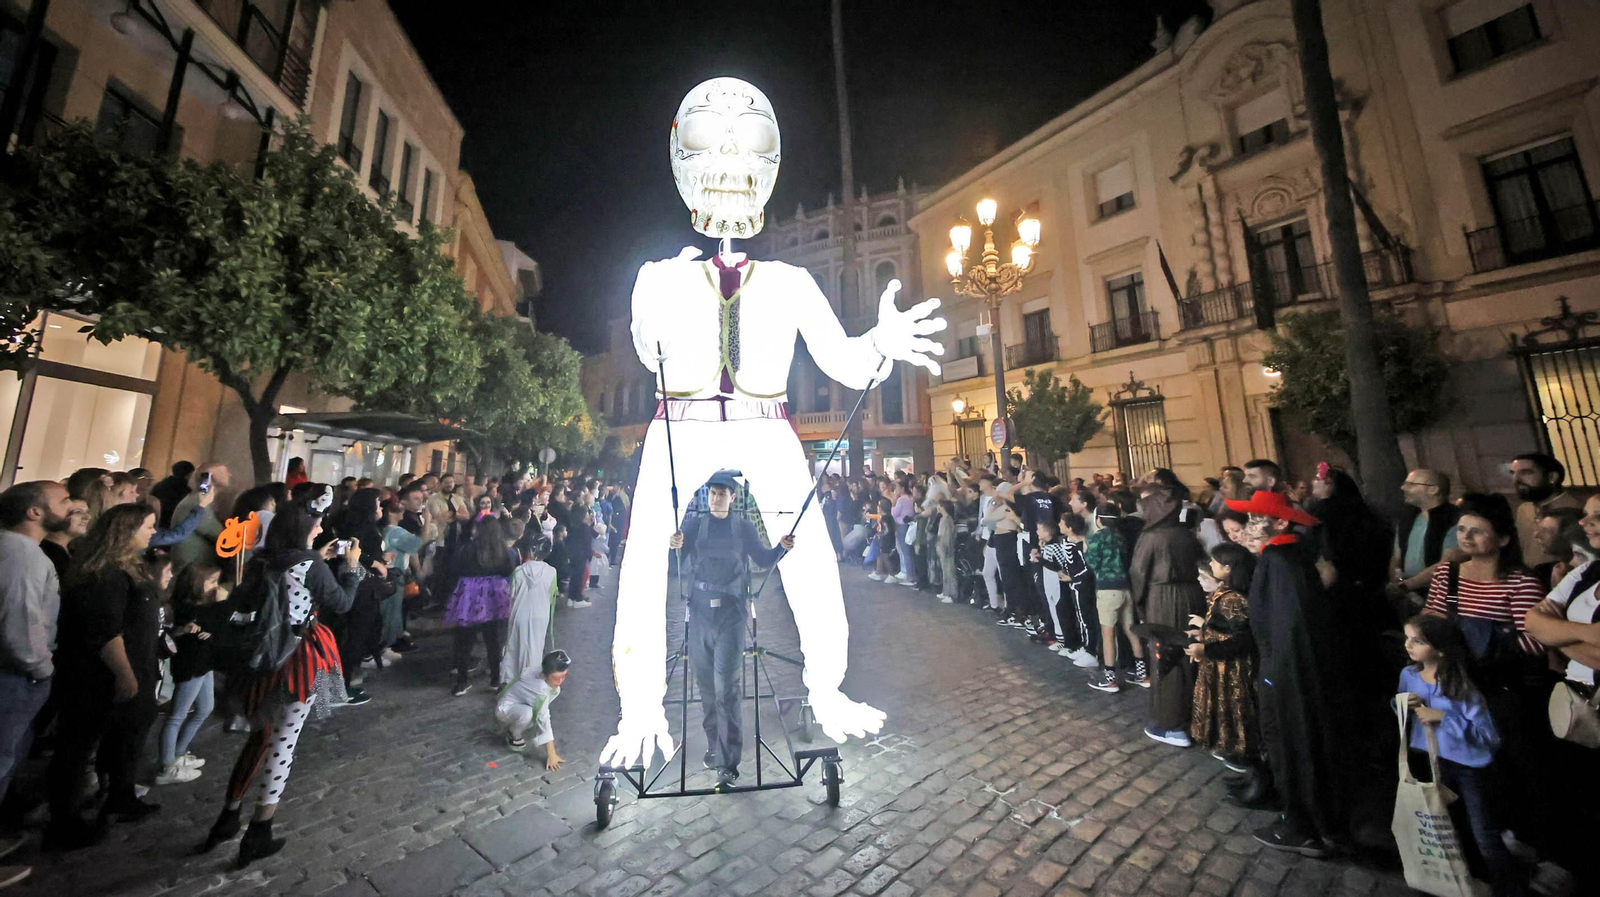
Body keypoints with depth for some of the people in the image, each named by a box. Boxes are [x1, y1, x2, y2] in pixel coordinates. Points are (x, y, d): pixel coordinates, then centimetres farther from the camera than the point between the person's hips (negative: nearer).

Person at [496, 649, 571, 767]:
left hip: (517, 698, 8)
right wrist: (551, 754, -30)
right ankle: (513, 735, -4)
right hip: (505, 709, -8)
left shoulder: (543, 668, -19)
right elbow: (544, 721, -35)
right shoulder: (541, 691, -39)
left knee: (555, 690, -7)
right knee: (526, 713, -39)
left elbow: (523, 671, 2)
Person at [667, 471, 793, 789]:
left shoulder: (744, 527, 3)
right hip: (700, 613, 2)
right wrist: (673, 546, -28)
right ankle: (714, 745, 33)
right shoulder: (694, 525, 5)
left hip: (731, 614, -2)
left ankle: (729, 763, 2)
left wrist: (781, 547, -14)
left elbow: (763, 560, 6)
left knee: (726, 686, -7)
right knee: (706, 683, 13)